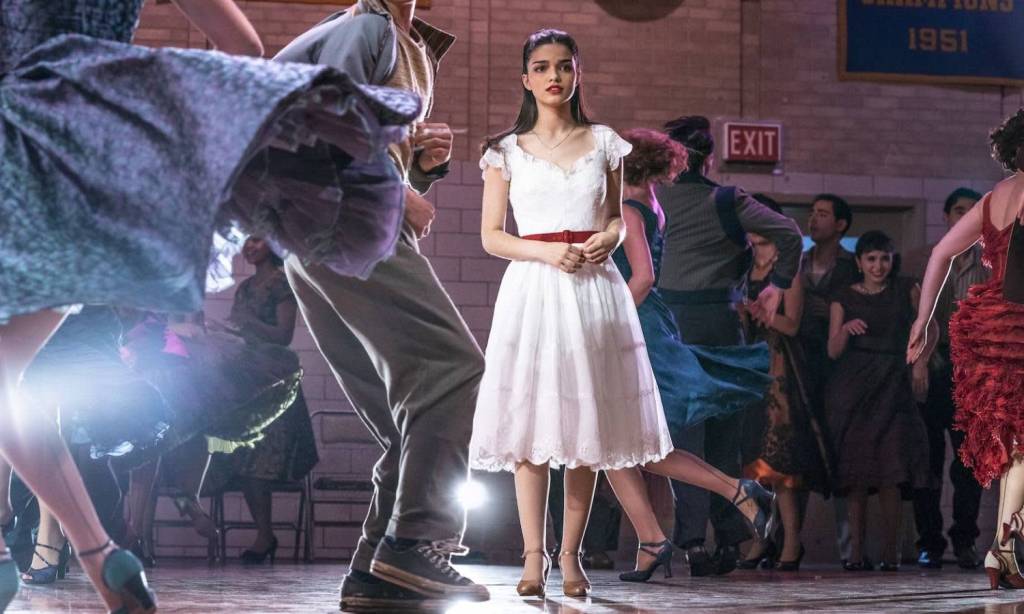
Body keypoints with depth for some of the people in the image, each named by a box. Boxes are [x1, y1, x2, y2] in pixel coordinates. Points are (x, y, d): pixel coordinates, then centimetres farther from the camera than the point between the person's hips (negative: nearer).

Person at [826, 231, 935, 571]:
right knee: (856, 472, -3)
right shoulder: (844, 298, 7)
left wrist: (921, 360, 2)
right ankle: (856, 552, -1)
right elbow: (833, 351, 4)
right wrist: (846, 329, -16)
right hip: (852, 388, 1)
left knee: (889, 473, -12)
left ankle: (890, 552, -8)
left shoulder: (907, 290, 6)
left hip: (891, 387, -1)